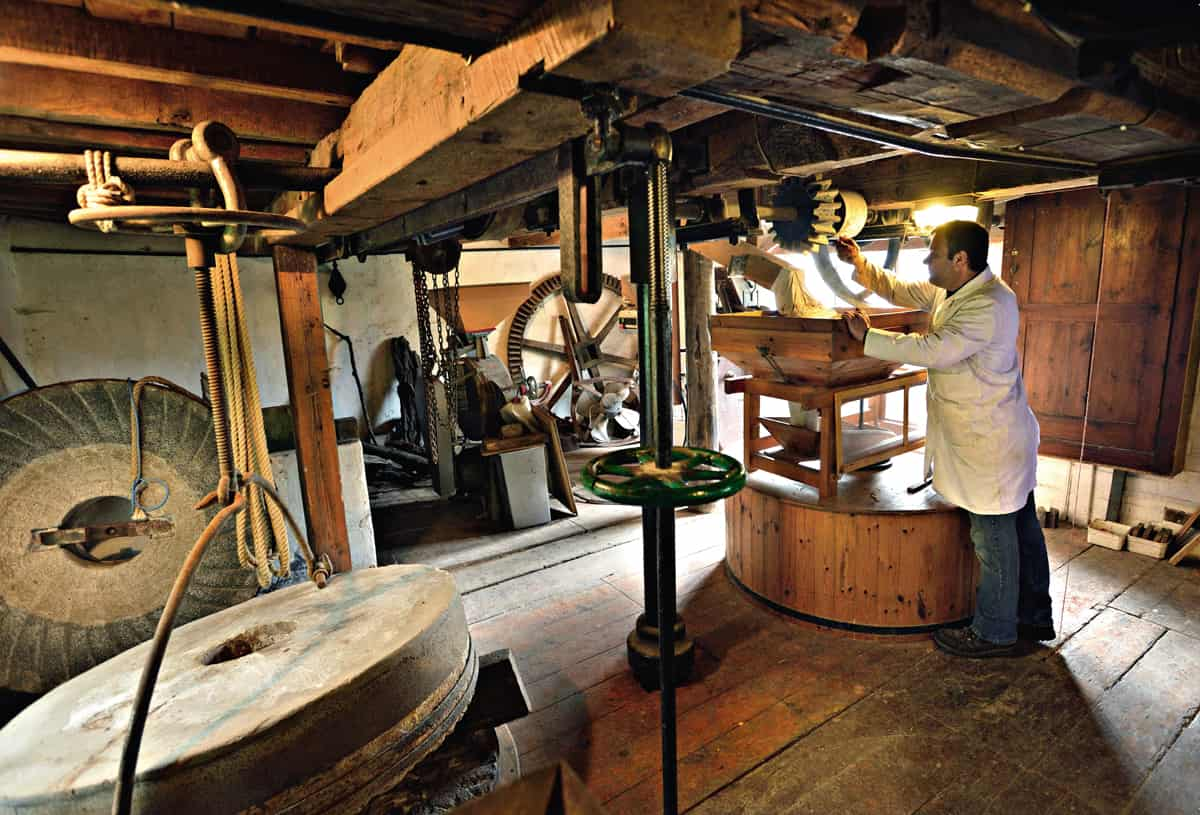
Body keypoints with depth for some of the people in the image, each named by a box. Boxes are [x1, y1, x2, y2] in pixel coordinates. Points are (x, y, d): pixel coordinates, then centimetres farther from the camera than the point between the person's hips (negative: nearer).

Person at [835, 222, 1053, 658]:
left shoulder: (988, 305, -25)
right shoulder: (954, 291, 6)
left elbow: (933, 350, -31)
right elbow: (903, 292, 18)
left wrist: (867, 335, -21)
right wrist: (860, 264, 7)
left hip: (990, 444, -10)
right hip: (998, 437, 10)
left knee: (994, 537, 4)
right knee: (1021, 528, 21)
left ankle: (995, 633, 21)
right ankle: (1034, 617, 38)